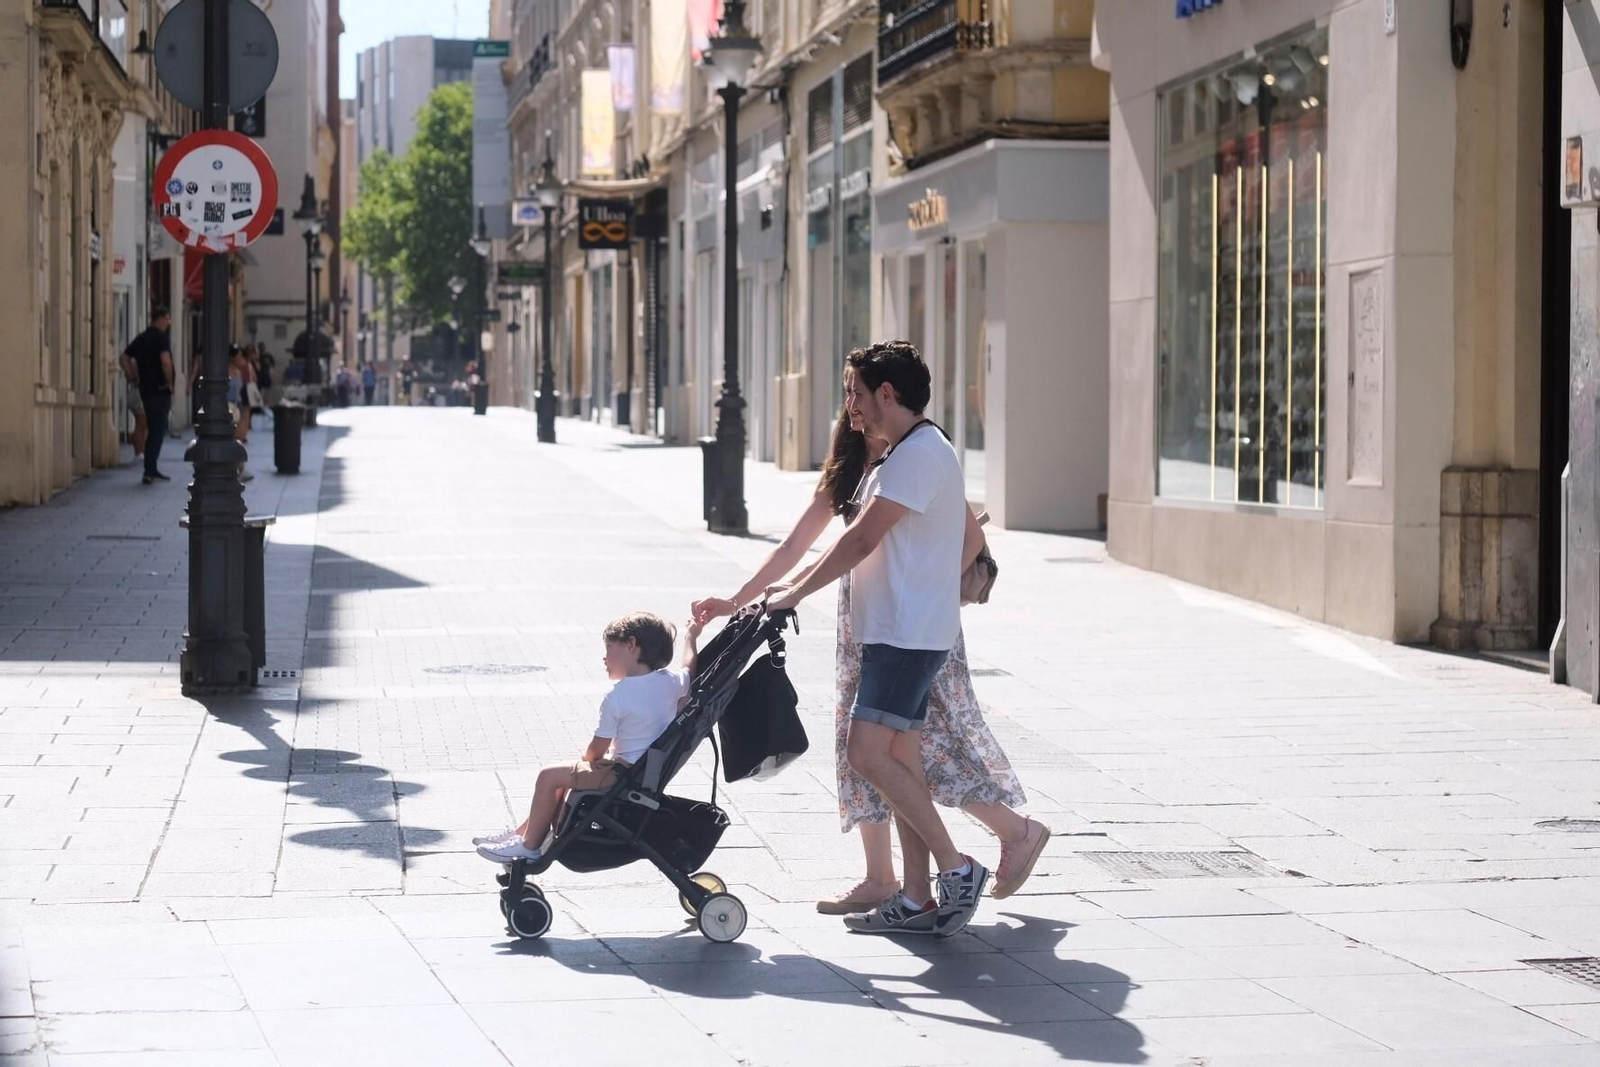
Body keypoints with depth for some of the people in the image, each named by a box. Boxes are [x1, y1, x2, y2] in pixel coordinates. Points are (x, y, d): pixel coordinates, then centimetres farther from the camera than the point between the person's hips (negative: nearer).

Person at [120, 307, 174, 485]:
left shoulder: (141, 338, 12)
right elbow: (165, 361, -26)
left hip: (145, 389, 8)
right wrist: (169, 381, -13)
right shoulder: (161, 338, -12)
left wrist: (134, 376, 13)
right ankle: (150, 471, -9)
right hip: (160, 390, -8)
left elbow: (125, 357, 13)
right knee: (158, 431, -5)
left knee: (153, 430, 16)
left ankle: (152, 469, 18)